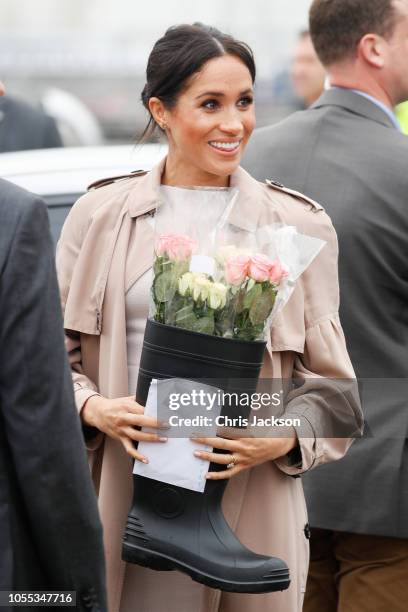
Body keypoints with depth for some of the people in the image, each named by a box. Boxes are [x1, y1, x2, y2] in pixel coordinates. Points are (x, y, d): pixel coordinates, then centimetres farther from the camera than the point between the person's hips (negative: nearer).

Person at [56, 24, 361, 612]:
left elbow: (332, 384, 6)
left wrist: (285, 439, -12)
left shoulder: (299, 225, 3)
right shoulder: (98, 215, 5)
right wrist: (95, 409, -10)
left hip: (250, 506, 0)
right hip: (124, 497, 0)